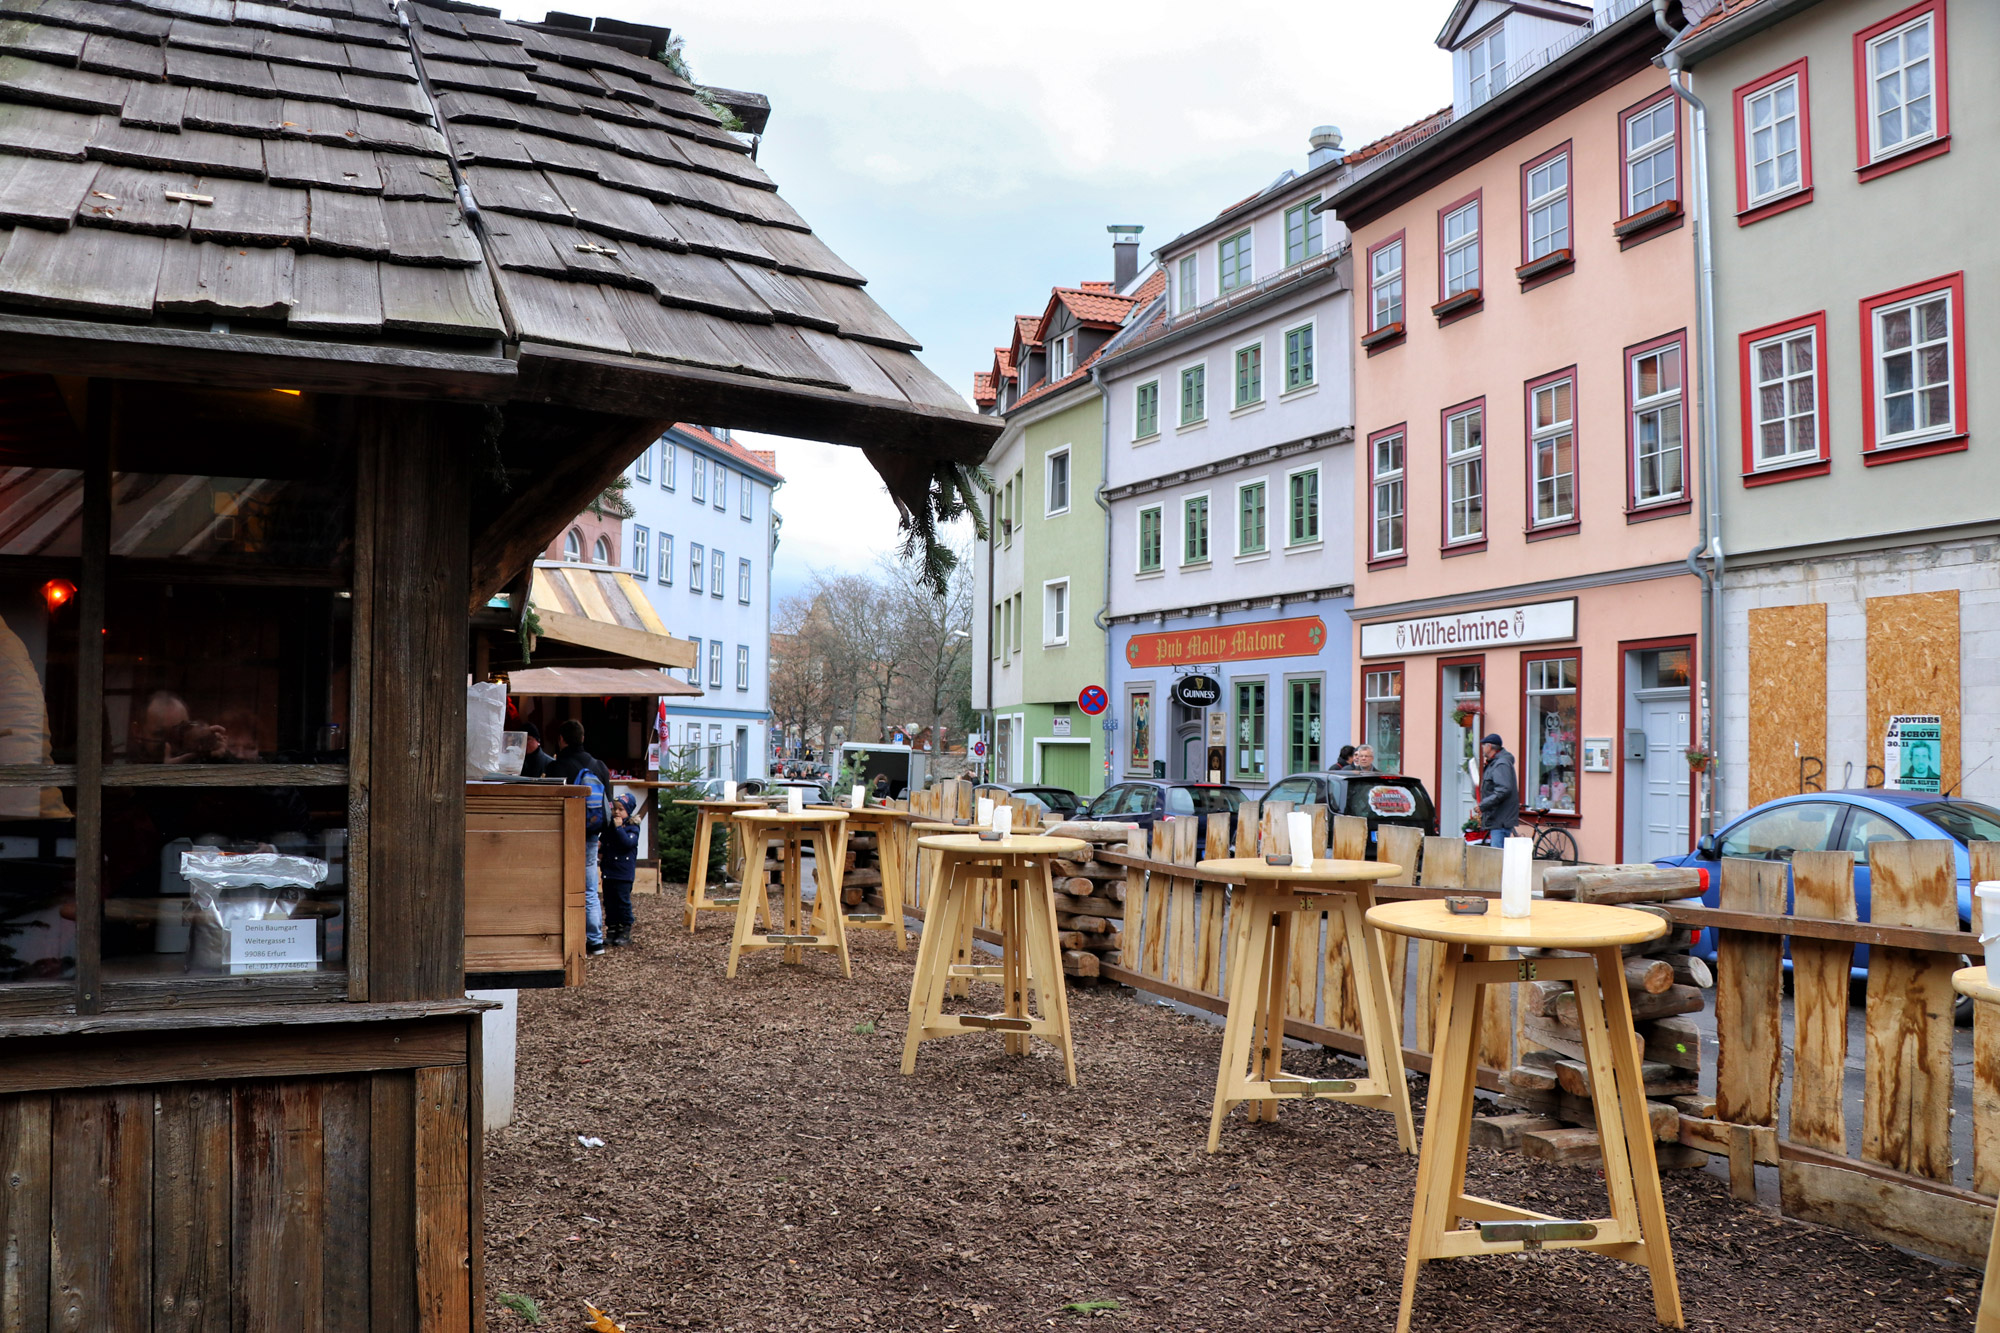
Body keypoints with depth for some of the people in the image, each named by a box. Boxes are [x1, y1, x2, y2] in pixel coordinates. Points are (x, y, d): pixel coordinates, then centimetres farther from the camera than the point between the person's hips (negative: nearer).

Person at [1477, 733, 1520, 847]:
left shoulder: (1501, 764, -14)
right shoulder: (1493, 763, 20)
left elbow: (1503, 790, -25)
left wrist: (1482, 805, -23)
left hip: (1501, 821, -11)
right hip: (1496, 820, 11)